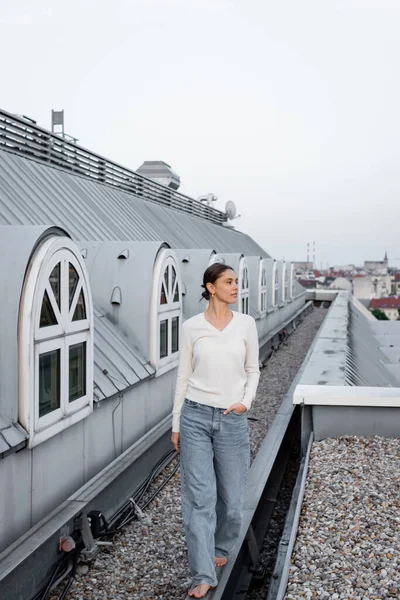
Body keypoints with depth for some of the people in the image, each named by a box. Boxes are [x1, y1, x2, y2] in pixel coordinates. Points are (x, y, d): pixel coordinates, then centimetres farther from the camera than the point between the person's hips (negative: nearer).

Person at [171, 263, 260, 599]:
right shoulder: (191, 327, -2)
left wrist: (246, 402, -8)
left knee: (231, 496, 11)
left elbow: (252, 370, 10)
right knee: (199, 497, -2)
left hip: (232, 420, 1)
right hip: (196, 417, -1)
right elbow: (183, 377, 4)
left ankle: (221, 547, 41)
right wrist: (176, 424, 5)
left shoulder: (246, 324, 1)